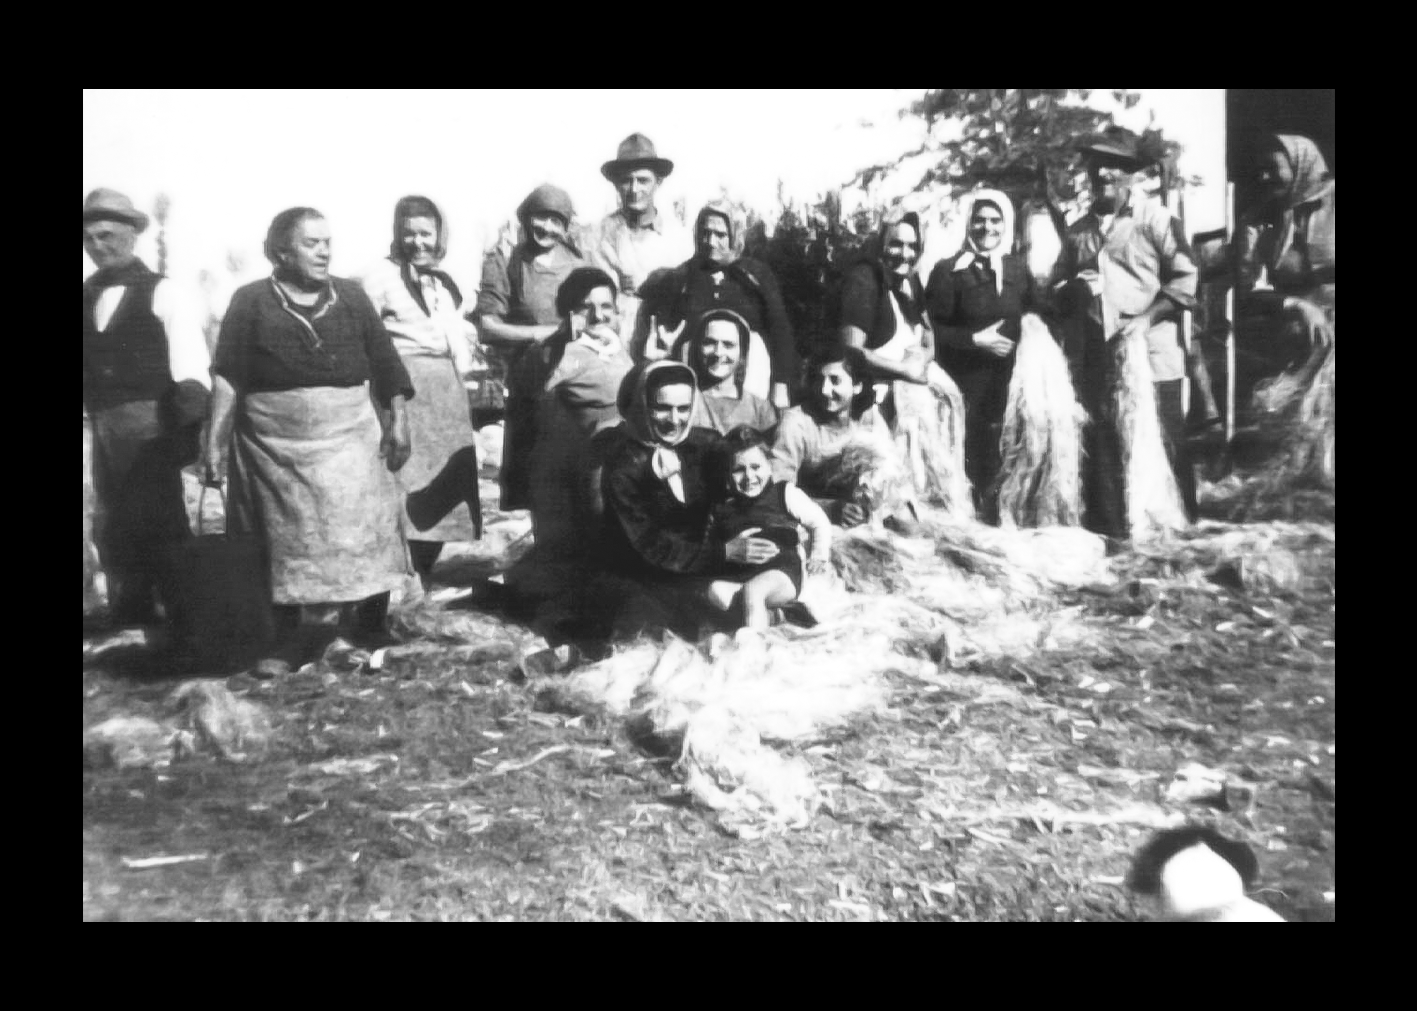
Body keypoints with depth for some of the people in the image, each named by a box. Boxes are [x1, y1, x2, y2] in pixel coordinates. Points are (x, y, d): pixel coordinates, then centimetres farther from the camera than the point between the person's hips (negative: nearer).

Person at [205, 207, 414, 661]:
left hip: (351, 440, 1)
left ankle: (371, 626, 15)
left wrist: (398, 420, -3)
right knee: (285, 543, 6)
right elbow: (228, 379, -3)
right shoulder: (251, 301, 0)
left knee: (365, 537, 1)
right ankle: (287, 638, 16)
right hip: (277, 447, -1)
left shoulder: (350, 296, 6)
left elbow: (386, 365, 6)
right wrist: (215, 443, -8)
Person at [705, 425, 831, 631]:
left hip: (780, 572, -3)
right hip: (736, 577, 4)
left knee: (752, 590, -34)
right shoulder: (721, 505, 11)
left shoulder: (785, 494, 5)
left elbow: (819, 522, 13)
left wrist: (819, 557, 7)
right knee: (716, 591, -28)